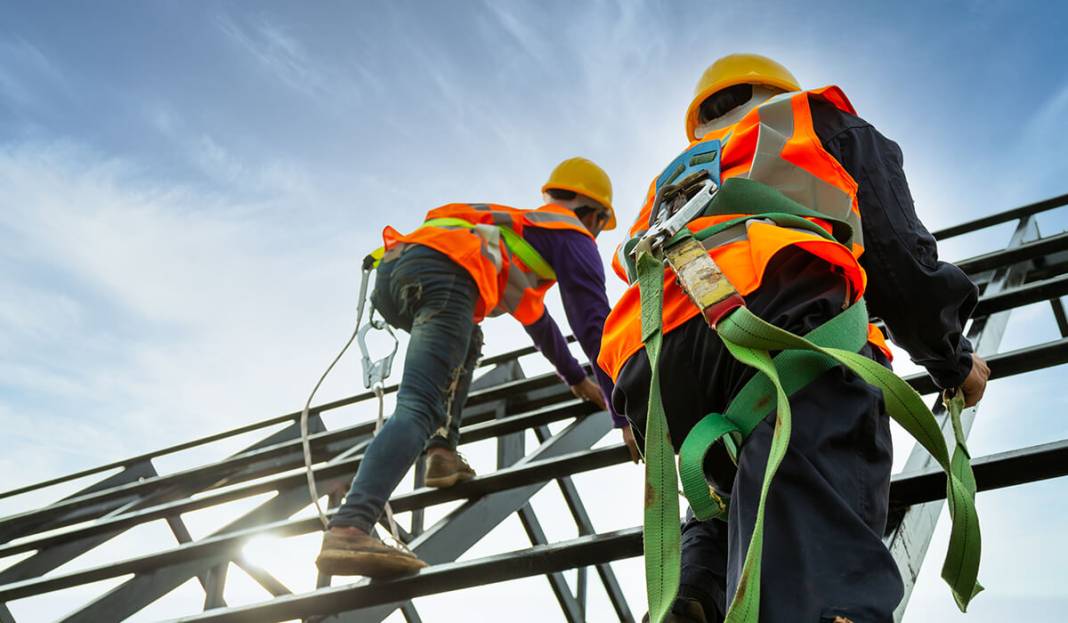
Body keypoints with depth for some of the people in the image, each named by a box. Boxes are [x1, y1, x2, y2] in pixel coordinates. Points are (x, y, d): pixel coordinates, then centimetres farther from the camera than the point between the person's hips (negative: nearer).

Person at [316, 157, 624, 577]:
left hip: (390, 270, 8)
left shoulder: (521, 226, 43)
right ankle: (350, 528, -39)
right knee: (419, 409, -20)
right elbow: (594, 326, 10)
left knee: (466, 340, 34)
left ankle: (442, 450, 14)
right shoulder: (572, 235, 20)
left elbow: (535, 319, 54)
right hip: (443, 273, -8)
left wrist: (576, 379, 61)